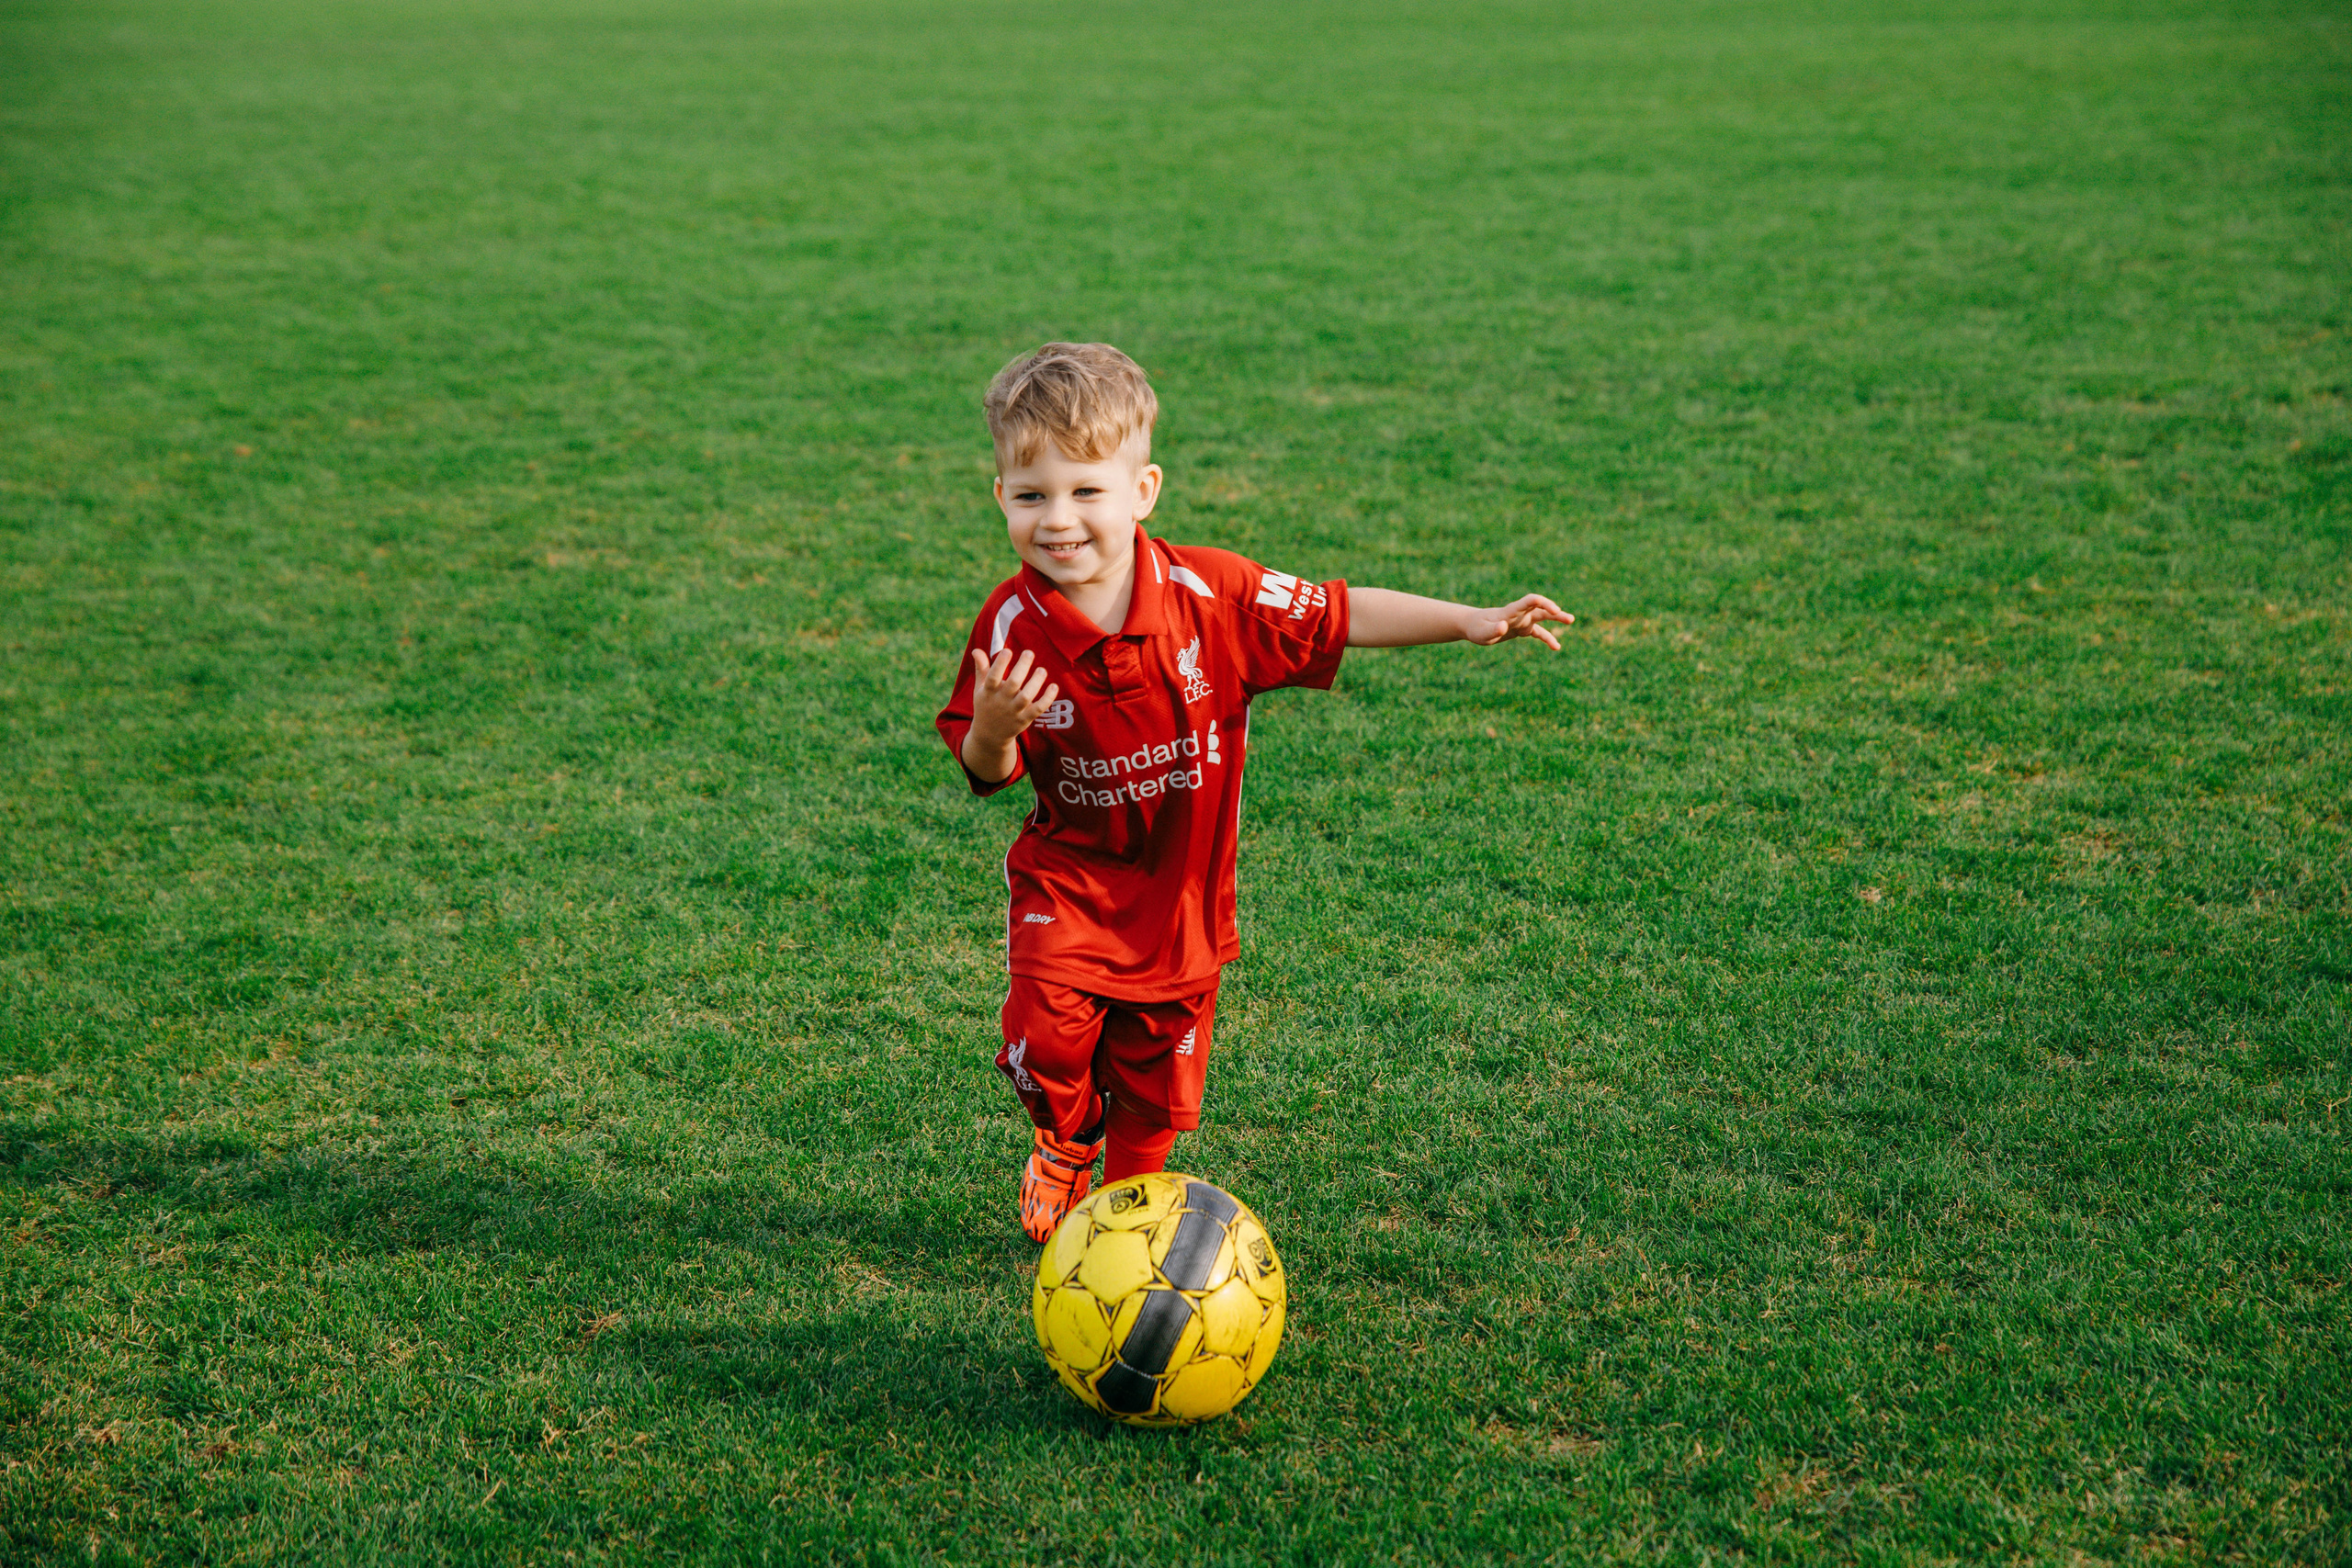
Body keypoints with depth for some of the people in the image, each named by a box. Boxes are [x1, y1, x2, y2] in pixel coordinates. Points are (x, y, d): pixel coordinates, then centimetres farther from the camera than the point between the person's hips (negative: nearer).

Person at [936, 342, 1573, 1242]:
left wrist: (1471, 622, -14)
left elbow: (1339, 616, -8)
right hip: (1068, 873, -1)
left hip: (1183, 883, 1)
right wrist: (991, 729, -33)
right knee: (1049, 1032, -17)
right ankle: (1065, 1146, 19)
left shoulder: (1209, 593, -17)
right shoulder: (1012, 626, -16)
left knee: (1160, 1071, 10)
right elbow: (987, 775, -9)